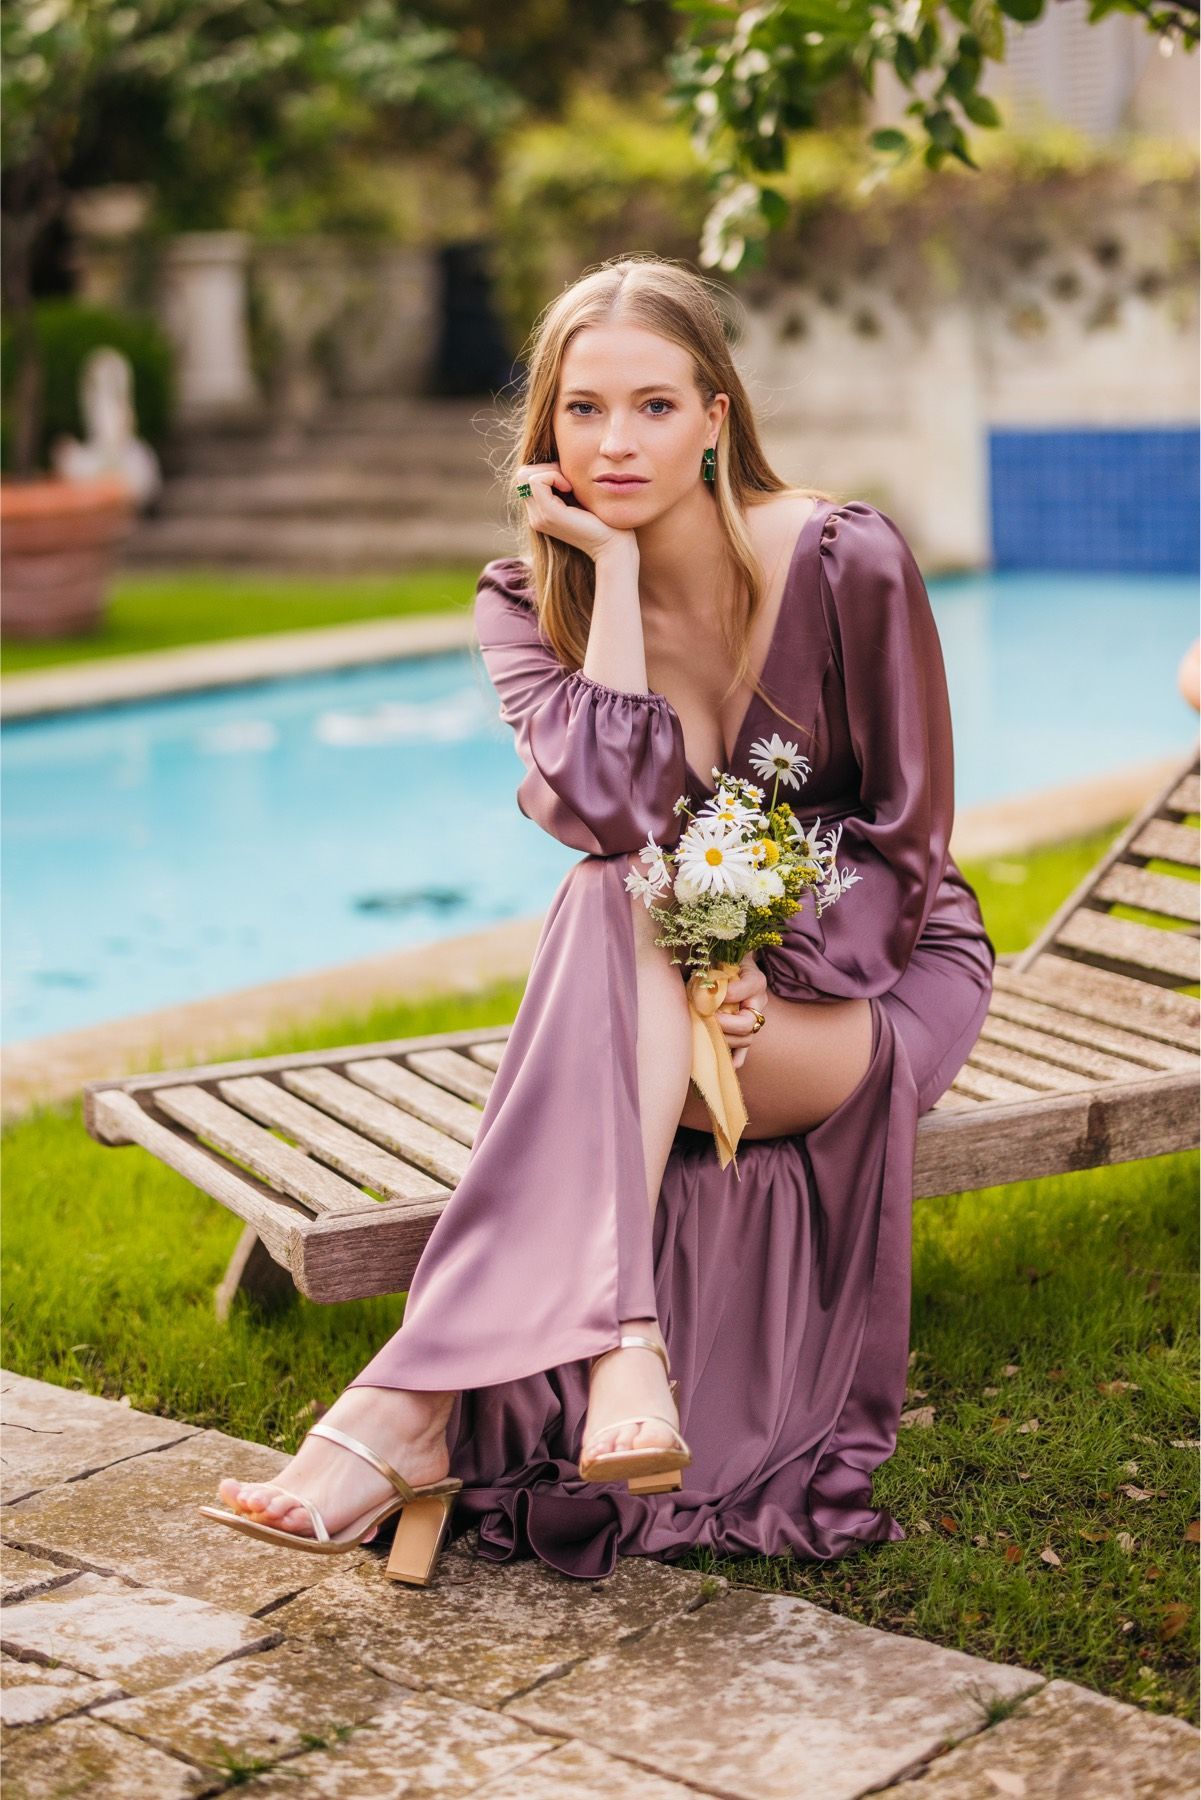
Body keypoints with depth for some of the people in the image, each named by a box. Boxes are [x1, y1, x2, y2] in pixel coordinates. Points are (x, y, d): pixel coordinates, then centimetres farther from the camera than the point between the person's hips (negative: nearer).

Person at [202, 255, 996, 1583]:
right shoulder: (531, 601, -7)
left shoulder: (844, 562, -16)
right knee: (627, 897, -34)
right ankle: (619, 1351, -47)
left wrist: (779, 977, -25)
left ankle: (425, 1405, -38)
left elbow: (911, 831, -12)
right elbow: (613, 806, -26)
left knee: (621, 914, -34)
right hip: (663, 980, 3)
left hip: (881, 970, -3)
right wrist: (614, 565, -25)